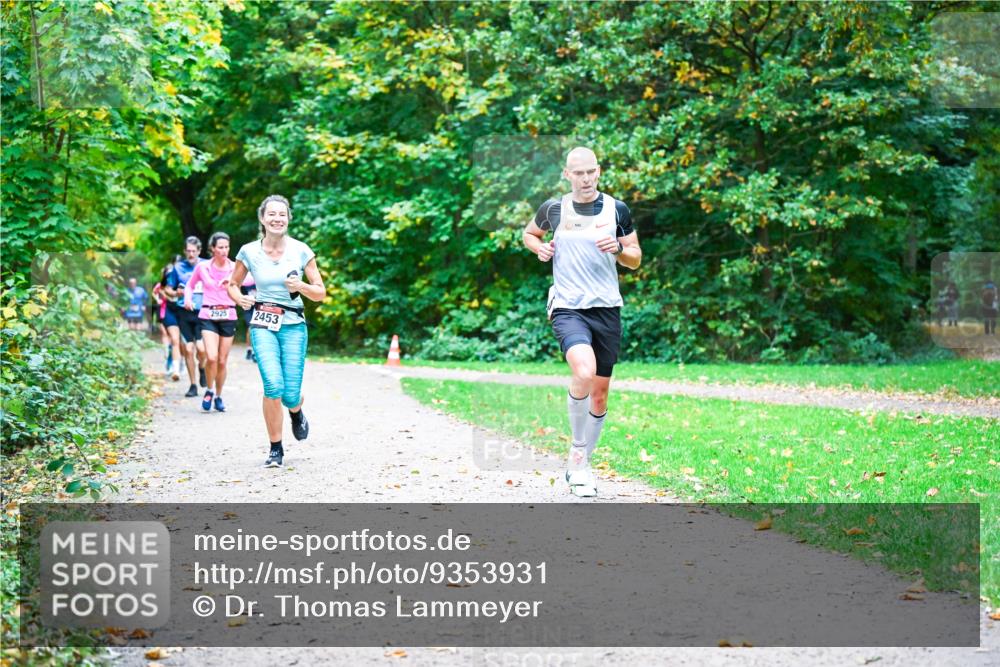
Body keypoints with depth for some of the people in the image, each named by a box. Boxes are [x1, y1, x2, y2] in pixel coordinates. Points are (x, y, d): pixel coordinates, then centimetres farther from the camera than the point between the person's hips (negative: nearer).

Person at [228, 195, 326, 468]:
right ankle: (275, 449, -1)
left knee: (290, 394, -6)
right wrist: (239, 298, -7)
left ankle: (296, 411, 35)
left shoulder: (301, 251, -1)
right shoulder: (249, 252, 0)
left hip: (293, 325, 1)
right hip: (263, 325, 0)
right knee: (273, 385, -21)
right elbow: (233, 285, 15)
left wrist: (300, 286, -16)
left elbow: (321, 293, 4)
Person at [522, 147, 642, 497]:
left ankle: (581, 464, 26)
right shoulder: (554, 208, 3)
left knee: (600, 394, 8)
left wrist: (619, 249, -11)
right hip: (567, 308, -3)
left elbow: (636, 260, 10)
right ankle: (577, 450, -9)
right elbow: (529, 233, 22)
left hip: (607, 309, 3)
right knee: (584, 373, -29)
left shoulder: (617, 209, 4)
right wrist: (540, 247, 1)